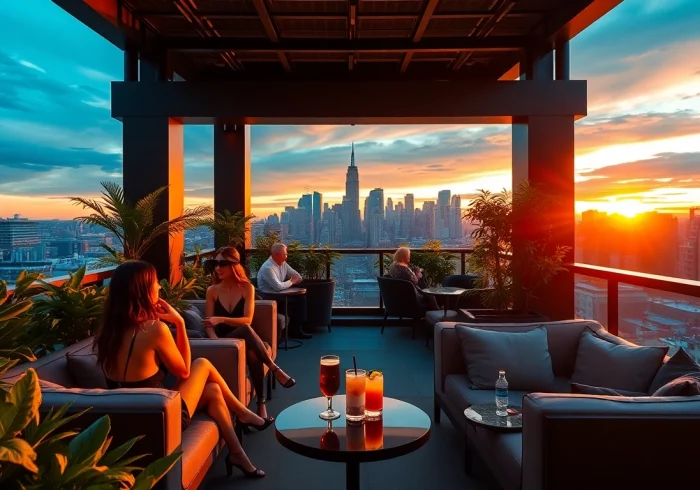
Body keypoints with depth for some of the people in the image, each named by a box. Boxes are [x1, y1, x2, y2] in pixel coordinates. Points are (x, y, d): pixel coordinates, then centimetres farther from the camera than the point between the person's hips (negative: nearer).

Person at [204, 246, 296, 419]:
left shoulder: (247, 288, -1)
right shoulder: (212, 291, 3)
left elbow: (247, 320, -10)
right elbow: (209, 324, 0)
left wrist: (221, 319, -25)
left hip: (244, 340, 1)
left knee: (253, 354, -39)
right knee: (245, 330, -38)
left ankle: (261, 403, -30)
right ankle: (275, 369, -35)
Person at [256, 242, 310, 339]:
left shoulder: (283, 263, 6)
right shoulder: (267, 268, -21)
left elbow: (298, 277, 12)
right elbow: (278, 287, -29)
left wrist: (292, 280, -8)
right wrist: (291, 282, -12)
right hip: (269, 298, -8)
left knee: (301, 298, -10)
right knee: (295, 302, -21)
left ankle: (299, 327, -3)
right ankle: (294, 330, -5)